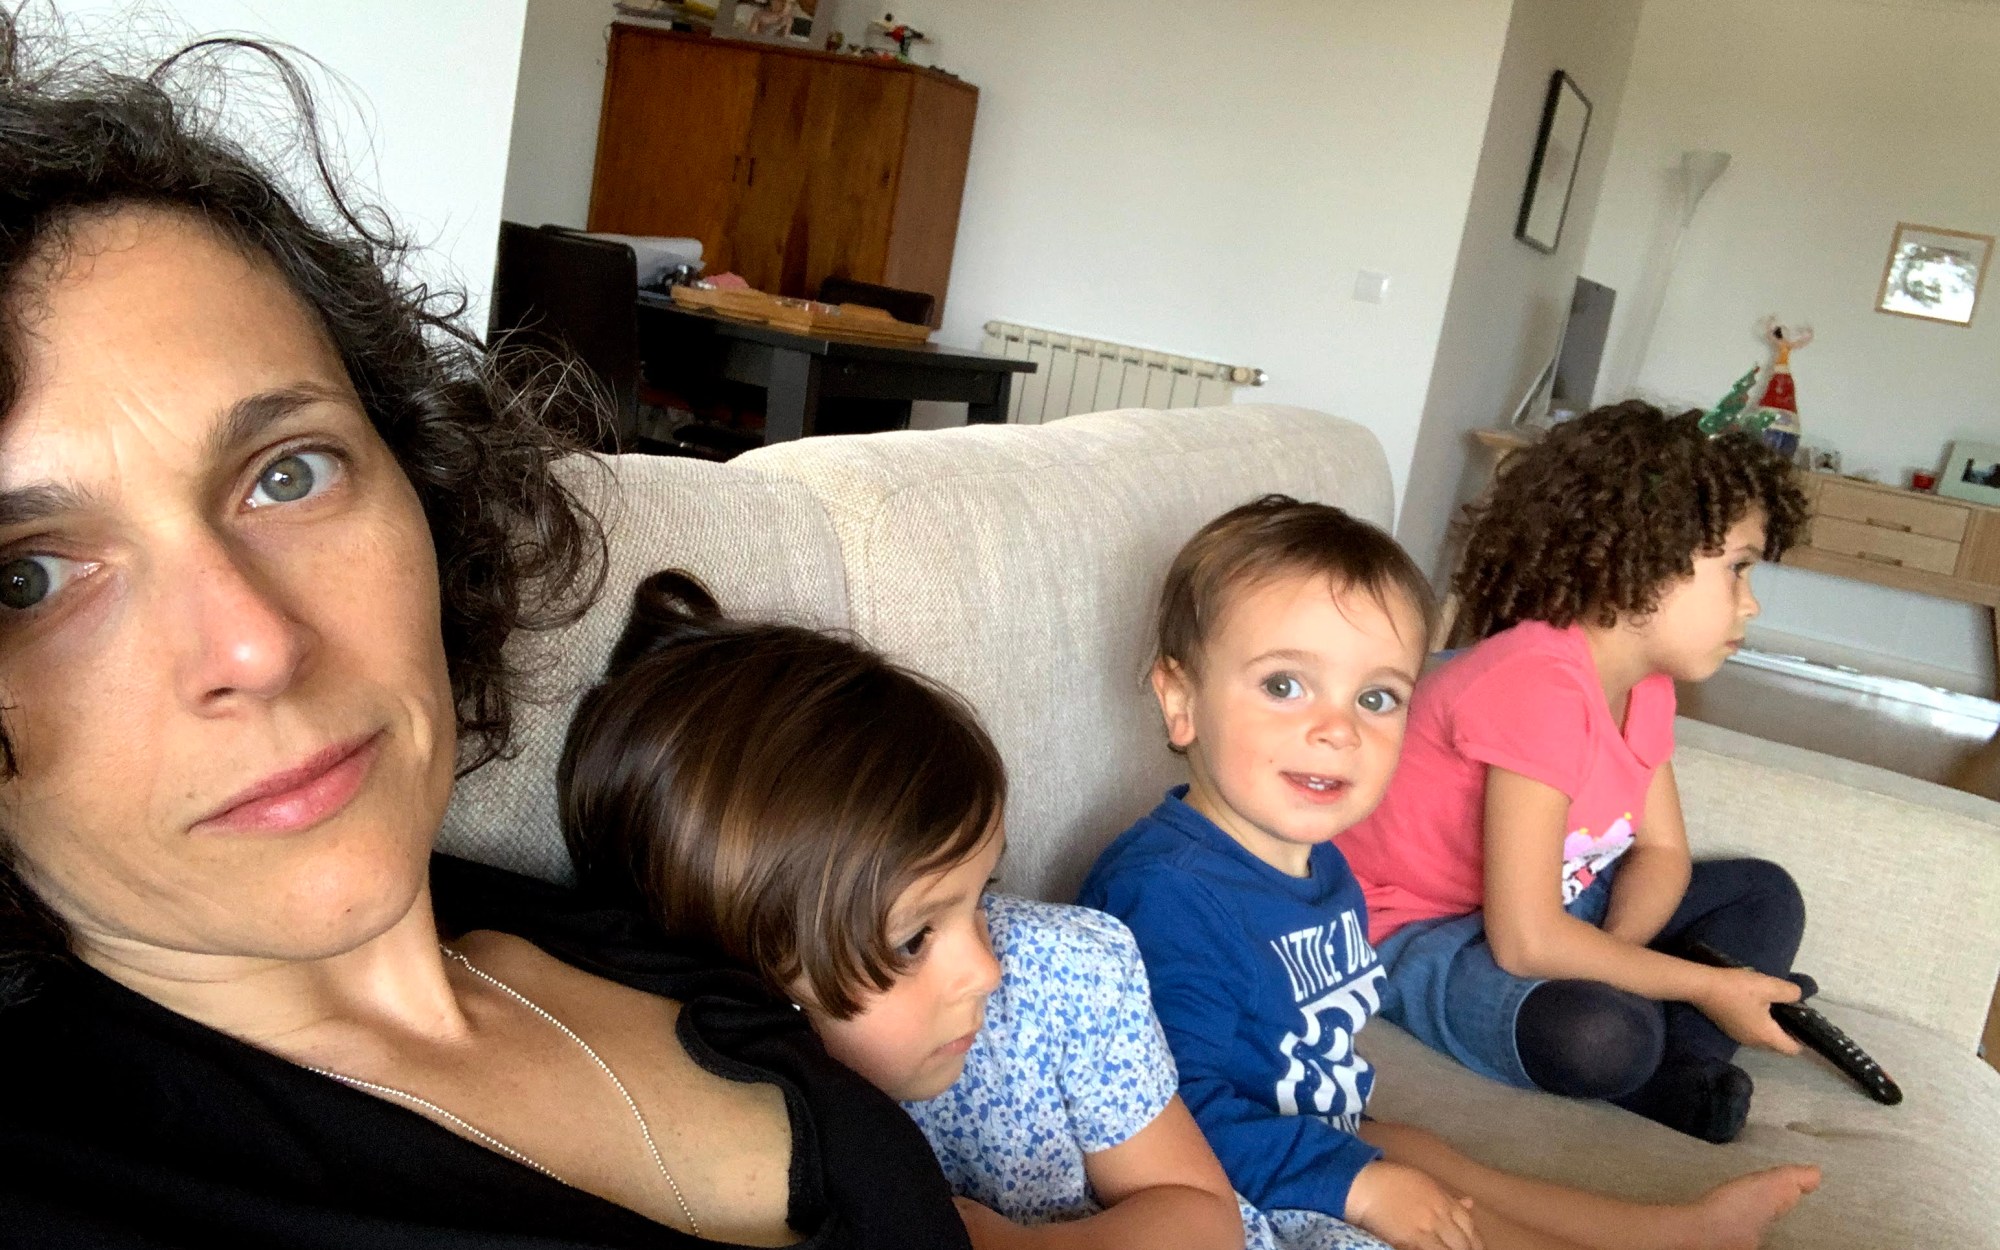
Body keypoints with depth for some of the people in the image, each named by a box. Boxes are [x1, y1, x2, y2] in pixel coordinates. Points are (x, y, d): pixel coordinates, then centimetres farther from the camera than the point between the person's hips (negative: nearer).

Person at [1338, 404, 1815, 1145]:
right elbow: (1525, 942, -33)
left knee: (1764, 894, 8)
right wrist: (1706, 987, -21)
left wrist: (1610, 949, -18)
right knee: (1605, 1034, -35)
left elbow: (1661, 853, 4)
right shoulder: (1539, 683, -30)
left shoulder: (1644, 681, 0)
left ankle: (1678, 1071, -11)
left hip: (1554, 906, 10)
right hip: (1418, 937, -10)